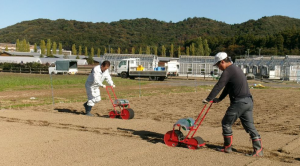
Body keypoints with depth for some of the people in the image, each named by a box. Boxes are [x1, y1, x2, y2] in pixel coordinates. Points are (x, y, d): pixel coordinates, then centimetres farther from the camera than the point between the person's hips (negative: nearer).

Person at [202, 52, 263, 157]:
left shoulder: (228, 71, -10)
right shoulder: (236, 69, 22)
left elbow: (218, 86, -15)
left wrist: (208, 99, -12)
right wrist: (219, 99, 30)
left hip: (239, 102, -9)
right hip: (248, 101, 10)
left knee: (226, 123, 5)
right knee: (249, 126, 9)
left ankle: (227, 147, 15)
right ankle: (258, 150, 5)